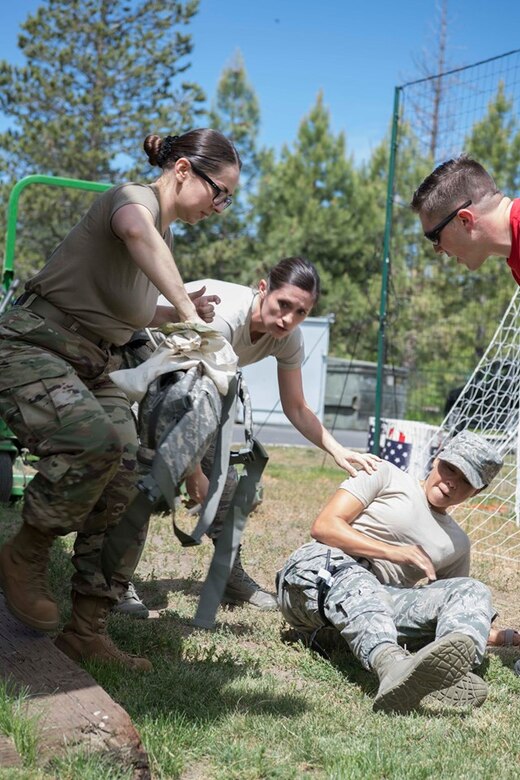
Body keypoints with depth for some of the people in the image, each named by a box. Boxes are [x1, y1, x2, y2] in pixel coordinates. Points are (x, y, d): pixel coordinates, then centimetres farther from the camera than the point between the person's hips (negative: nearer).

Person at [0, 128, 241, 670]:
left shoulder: (166, 235, 15)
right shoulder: (134, 197, -12)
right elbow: (137, 230, -40)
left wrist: (176, 314, 12)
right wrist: (184, 309, -44)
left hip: (92, 366, 9)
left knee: (121, 492, -7)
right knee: (97, 438, -34)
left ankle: (86, 630, 1)